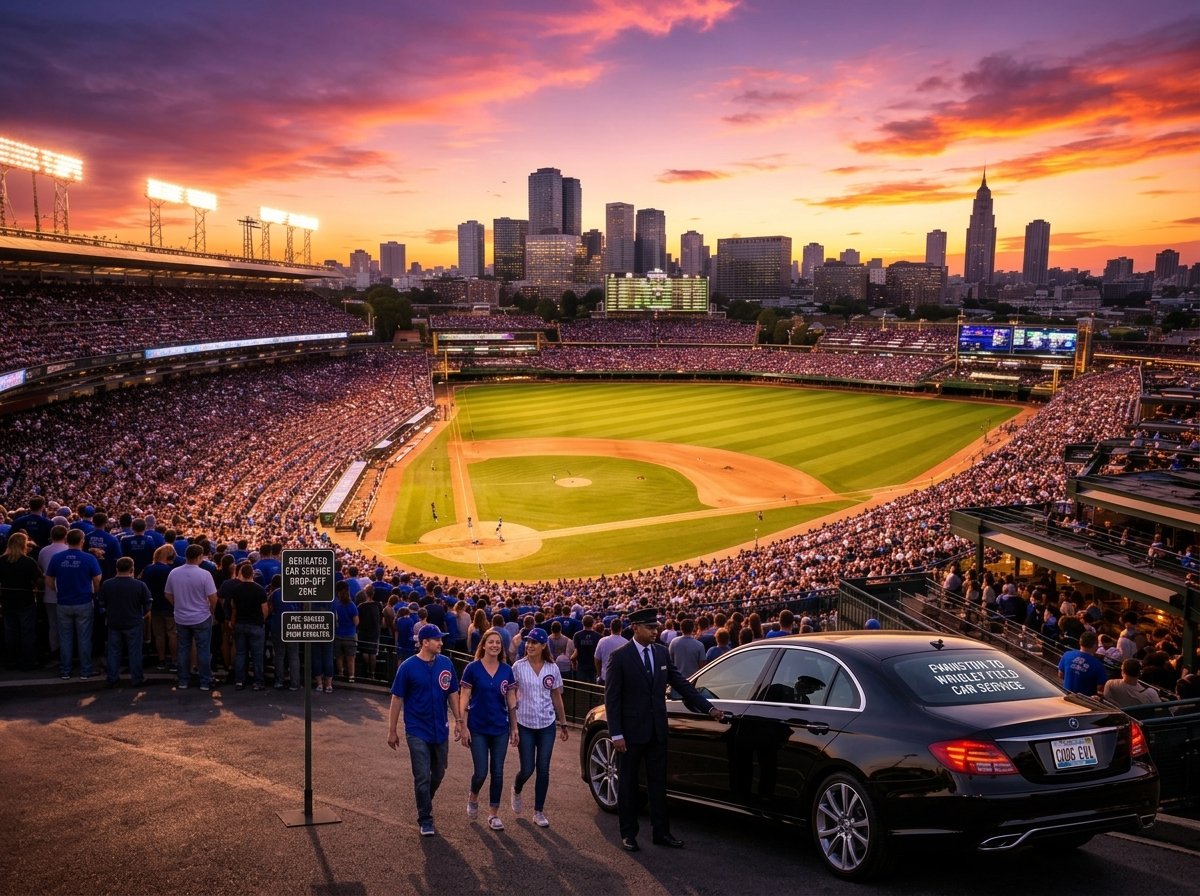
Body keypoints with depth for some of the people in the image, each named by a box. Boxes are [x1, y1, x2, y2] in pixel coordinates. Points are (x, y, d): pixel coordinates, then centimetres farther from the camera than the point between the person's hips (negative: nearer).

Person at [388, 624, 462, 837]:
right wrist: (392, 731, -4)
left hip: (440, 730, 4)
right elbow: (397, 699, -6)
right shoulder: (408, 667, -11)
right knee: (422, 777, -3)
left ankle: (425, 802, 42)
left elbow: (453, 694, 8)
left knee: (438, 774, 16)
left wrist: (458, 720, 4)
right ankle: (425, 819, 12)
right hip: (417, 731, -4)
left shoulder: (446, 664, -2)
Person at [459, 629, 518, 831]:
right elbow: (464, 699, -6)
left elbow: (512, 702, 6)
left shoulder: (507, 670, 1)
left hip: (500, 729, 3)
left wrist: (514, 728, 5)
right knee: (481, 772, -3)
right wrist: (464, 727, -10)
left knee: (497, 772, 6)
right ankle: (473, 798, 29)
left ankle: (493, 814, 19)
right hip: (478, 729, -3)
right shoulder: (473, 668, -7)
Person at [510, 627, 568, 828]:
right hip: (525, 725, -2)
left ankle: (539, 811, 16)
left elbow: (557, 697, 7)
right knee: (527, 769, 0)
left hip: (547, 725, 2)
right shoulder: (518, 667, -7)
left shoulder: (552, 668, -1)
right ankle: (516, 791, 34)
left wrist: (563, 724, 9)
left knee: (543, 769, 3)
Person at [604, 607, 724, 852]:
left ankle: (661, 831, 23)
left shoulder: (662, 653, 4)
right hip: (631, 731, -4)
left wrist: (709, 708, 1)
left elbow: (681, 684, 7)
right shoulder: (620, 657, -11)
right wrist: (616, 734, -14)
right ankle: (628, 834, 21)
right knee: (628, 784, 8)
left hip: (657, 730, 4)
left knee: (658, 783, 12)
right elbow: (611, 698, -10)